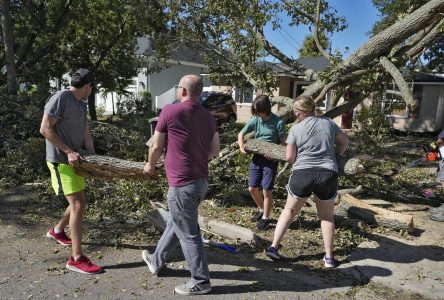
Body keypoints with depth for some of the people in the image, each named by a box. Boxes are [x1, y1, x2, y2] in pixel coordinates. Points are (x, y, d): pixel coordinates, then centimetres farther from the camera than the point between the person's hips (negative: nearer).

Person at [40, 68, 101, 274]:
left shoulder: (81, 105, 14)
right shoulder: (60, 98, -13)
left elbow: (86, 134, 13)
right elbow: (45, 129, -16)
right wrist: (68, 151, -19)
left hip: (74, 161, 9)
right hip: (60, 161, -9)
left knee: (80, 202, 18)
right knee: (77, 205, -12)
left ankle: (57, 231, 43)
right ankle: (77, 258, -6)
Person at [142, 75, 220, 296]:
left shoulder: (170, 111, -12)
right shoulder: (208, 117, 4)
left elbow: (156, 146, -3)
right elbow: (215, 151, 7)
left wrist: (150, 166, 15)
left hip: (183, 184, -7)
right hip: (201, 181, 7)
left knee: (188, 234, 6)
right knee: (175, 223, 23)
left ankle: (200, 282, 21)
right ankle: (157, 261, 43)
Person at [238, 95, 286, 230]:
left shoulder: (278, 122, -13)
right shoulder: (255, 120, -2)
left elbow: (283, 142, -7)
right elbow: (241, 134, 7)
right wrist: (242, 146, -12)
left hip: (271, 159, -5)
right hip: (256, 157, 5)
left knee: (266, 191, 0)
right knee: (252, 188, 10)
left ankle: (265, 218, 21)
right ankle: (261, 209, 37)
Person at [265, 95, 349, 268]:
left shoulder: (296, 129, 0)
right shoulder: (328, 123, 8)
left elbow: (289, 157, -1)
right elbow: (344, 141, 19)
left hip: (302, 174, -2)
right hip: (328, 174, 2)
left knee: (289, 211, 15)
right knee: (327, 216, 19)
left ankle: (273, 247, 14)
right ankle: (329, 257, 21)